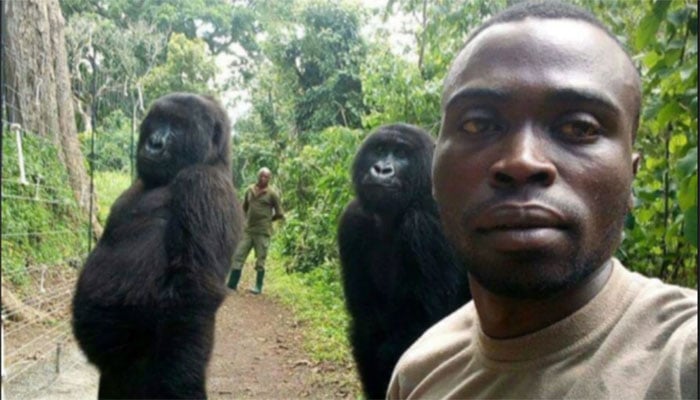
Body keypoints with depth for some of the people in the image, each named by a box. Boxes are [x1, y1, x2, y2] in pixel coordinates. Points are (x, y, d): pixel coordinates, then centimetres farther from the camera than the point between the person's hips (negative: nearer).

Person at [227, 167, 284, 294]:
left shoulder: (272, 193, -6)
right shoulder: (250, 189, 7)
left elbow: (279, 214, -3)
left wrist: (267, 219, 4)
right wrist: (249, 218, 11)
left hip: (263, 232, -4)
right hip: (247, 230, 5)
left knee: (260, 261, 3)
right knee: (238, 257, 3)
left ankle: (258, 287, 14)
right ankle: (232, 285, 9)